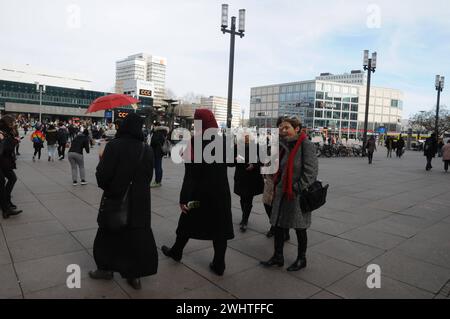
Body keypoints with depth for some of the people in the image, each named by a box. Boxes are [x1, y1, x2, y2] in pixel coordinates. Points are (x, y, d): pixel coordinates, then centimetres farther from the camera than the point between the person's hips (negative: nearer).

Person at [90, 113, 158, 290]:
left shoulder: (114, 145, -16)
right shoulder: (147, 149, -4)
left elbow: (103, 175, -17)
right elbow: (149, 176, 3)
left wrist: (104, 174, 4)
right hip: (140, 200, 3)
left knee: (109, 232, 19)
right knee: (138, 235, 12)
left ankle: (107, 268, 34)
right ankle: (135, 274, 21)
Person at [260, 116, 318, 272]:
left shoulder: (306, 145, -14)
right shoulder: (285, 146, 11)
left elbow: (310, 171, -18)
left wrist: (297, 189, -18)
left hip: (298, 195, -7)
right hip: (282, 193, 7)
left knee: (299, 228, 9)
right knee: (277, 225, 12)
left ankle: (301, 259, 29)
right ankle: (278, 257, 28)